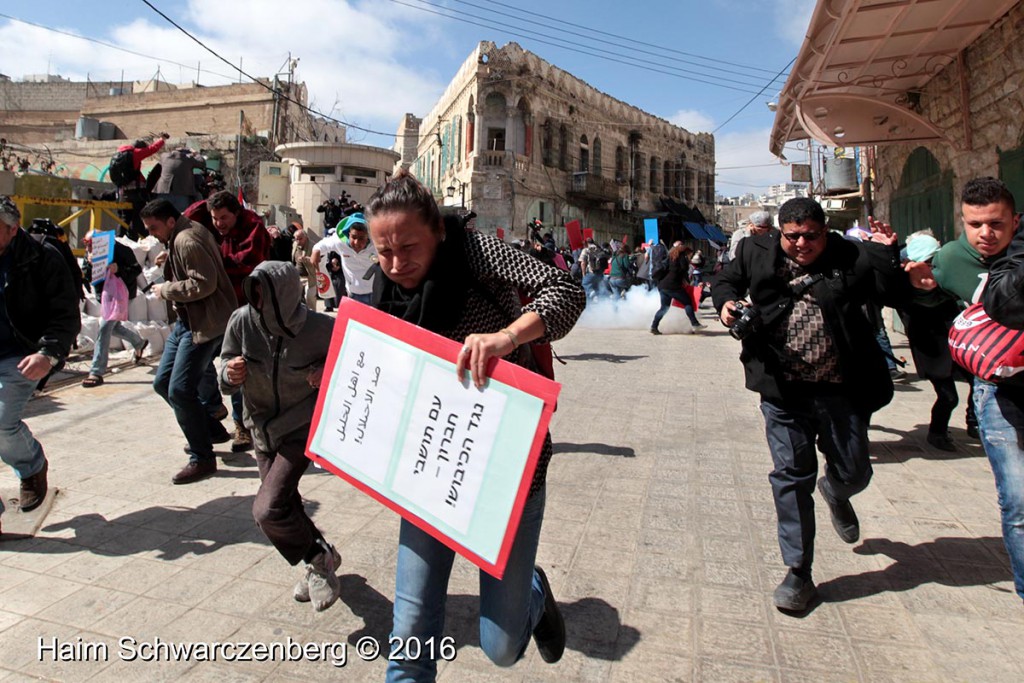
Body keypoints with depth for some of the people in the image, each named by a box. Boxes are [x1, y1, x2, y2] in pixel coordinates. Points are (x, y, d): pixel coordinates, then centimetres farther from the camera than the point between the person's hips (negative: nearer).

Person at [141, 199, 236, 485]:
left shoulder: (186, 241, -17)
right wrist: (168, 266, 6)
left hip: (204, 324, -11)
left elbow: (204, 284, -25)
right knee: (163, 382, 14)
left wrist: (166, 290, -13)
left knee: (180, 390, -12)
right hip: (187, 320, 11)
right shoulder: (179, 238, 16)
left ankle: (202, 458, 0)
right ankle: (205, 432, 27)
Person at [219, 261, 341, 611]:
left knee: (268, 509, -16)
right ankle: (321, 561, 41)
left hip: (302, 428, -5)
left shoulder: (321, 328, -23)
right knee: (285, 505, 16)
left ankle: (319, 559, 12)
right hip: (262, 428, 5)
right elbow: (225, 374, -1)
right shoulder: (242, 322, -15)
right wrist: (230, 374, -24)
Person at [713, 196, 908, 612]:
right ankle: (799, 573, 17)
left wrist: (886, 253, -16)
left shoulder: (851, 258, -2)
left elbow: (897, 296, -6)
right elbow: (726, 281, 19)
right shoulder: (756, 253, 3)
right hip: (783, 390, 0)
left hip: (841, 390, 0)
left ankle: (835, 493, 54)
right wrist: (725, 301, 0)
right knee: (791, 476, 3)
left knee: (854, 473, 13)